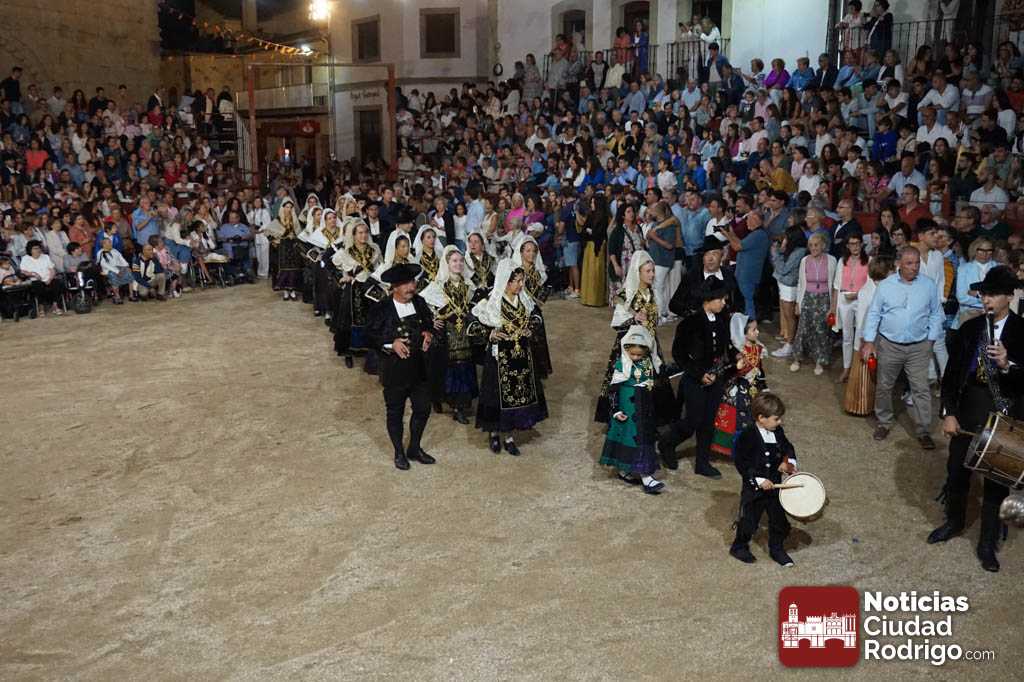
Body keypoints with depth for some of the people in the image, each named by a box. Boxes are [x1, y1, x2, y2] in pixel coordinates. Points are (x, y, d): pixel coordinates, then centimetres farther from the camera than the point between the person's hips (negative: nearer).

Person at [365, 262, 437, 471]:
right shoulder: (382, 309, -15)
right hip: (394, 369, -5)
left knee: (423, 409, 13)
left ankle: (414, 449, 34)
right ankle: (399, 453, 29)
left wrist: (429, 333, -5)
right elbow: (370, 336, -11)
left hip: (419, 366, 5)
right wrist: (391, 343, -23)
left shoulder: (419, 303, 0)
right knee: (395, 413, 10)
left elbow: (430, 323, 16)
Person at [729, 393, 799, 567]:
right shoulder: (747, 437, -21)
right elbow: (741, 463, -19)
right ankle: (739, 547, 32)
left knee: (779, 519, 14)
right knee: (749, 521, 8)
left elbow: (788, 448, 15)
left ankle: (776, 549, 36)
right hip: (753, 488, -6)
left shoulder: (777, 432, -1)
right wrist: (758, 480, -22)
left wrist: (789, 462, -4)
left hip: (774, 485, 6)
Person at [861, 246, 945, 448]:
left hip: (919, 347, 0)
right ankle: (884, 423, 29)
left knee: (921, 389, 0)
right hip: (889, 345, 0)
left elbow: (936, 314, 7)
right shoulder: (886, 285, -4)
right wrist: (869, 341, -2)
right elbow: (874, 314, 1)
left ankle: (924, 431, 9)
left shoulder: (928, 285, -2)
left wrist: (931, 340, 2)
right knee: (884, 387, 11)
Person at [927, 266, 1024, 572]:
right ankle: (954, 521, 40)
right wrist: (948, 413, -3)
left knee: (997, 479, 8)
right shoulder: (970, 328, 1)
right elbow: (951, 373, 2)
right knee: (957, 471, 15)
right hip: (968, 412, 3)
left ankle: (988, 543, 22)